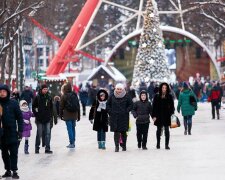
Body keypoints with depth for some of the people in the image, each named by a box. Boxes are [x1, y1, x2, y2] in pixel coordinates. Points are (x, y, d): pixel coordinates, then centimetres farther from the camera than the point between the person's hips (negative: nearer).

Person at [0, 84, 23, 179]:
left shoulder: (13, 103, -2)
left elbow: (19, 117, 0)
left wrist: (20, 130, -5)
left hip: (12, 132, -3)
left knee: (13, 152, -3)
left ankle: (14, 171, -1)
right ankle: (8, 170, 18)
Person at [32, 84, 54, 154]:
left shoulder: (49, 97, 6)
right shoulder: (37, 97, -5)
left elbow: (51, 107, 14)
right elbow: (33, 107, -1)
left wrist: (51, 115, 6)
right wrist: (36, 115, -6)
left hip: (47, 119, 3)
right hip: (40, 119, -3)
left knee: (48, 134, 2)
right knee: (39, 134, 3)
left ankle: (47, 149, 6)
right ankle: (37, 148, 13)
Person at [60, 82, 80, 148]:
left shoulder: (64, 96, -7)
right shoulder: (75, 95, 6)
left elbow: (61, 106, -3)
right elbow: (78, 106, 11)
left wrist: (61, 115, 8)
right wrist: (78, 116, 18)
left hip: (67, 115, -4)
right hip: (74, 115, 4)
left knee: (69, 129, -3)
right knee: (73, 128, 13)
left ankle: (71, 143, -4)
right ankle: (73, 142, 16)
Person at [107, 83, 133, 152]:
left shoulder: (126, 97, -2)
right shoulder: (112, 97, 4)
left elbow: (131, 105, 3)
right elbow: (108, 105, 14)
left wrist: (126, 111, -7)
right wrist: (110, 112, 2)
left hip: (123, 117, -1)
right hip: (114, 117, 1)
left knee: (123, 132, 7)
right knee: (116, 132, -5)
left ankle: (124, 145, 22)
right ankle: (116, 146, -5)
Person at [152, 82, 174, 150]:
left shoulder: (169, 97, 1)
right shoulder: (157, 96, 2)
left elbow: (172, 106, 4)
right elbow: (154, 106, 2)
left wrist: (171, 114, -7)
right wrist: (154, 116, -4)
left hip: (167, 116, -1)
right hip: (159, 116, 1)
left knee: (166, 130, -1)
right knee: (159, 130, 12)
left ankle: (167, 145, 2)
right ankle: (158, 144, 23)